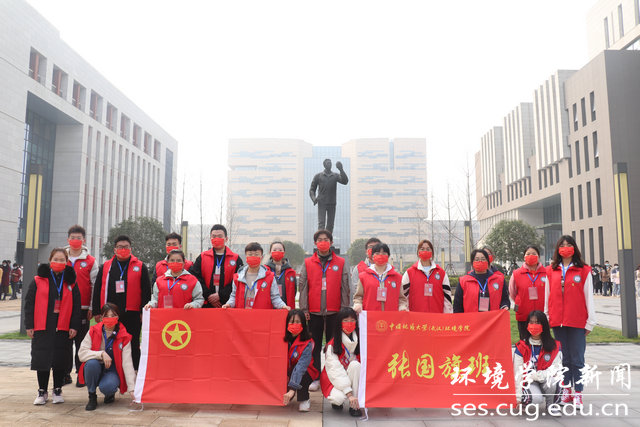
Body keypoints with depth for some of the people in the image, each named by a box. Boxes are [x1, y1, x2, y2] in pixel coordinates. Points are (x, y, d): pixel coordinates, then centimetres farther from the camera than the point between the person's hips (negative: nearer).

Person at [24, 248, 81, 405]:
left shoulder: (71, 282, 6)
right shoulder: (39, 280, 3)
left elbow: (76, 305, 6)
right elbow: (29, 303, 4)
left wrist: (74, 326, -1)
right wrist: (29, 325, -1)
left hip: (63, 327, 1)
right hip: (42, 327, 0)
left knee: (61, 359, 4)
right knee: (42, 358, 4)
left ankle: (58, 390, 20)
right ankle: (42, 392, 19)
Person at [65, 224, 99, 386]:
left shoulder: (91, 261, 2)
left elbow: (95, 286, 1)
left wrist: (92, 308, -4)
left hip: (82, 309, -2)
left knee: (81, 342, 2)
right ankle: (65, 374, 19)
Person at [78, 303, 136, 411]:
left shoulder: (124, 337, -9)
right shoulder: (93, 331, -6)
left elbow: (127, 363, -15)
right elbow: (82, 354, -13)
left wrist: (132, 389, -22)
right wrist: (101, 354, -28)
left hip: (112, 371, -1)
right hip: (95, 370, 1)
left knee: (107, 386, -33)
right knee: (92, 363, -32)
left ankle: (110, 393, 8)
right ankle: (92, 397, -7)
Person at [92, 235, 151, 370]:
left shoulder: (140, 267, 4)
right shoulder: (106, 267, 11)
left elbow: (146, 291, 2)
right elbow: (97, 290, 11)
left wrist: (144, 312, -4)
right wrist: (97, 312, 5)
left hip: (132, 314, -2)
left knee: (133, 346, 4)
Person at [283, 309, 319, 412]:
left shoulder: (307, 344, -24)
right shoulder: (285, 339, -10)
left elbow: (301, 366, -33)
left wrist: (292, 389, -41)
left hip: (304, 374, -4)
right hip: (288, 372, 4)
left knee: (301, 374, -34)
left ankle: (304, 400, -8)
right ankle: (287, 398, 12)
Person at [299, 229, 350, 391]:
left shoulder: (340, 263, 6)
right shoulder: (307, 263, 7)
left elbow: (345, 288, 5)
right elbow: (303, 287, 5)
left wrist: (344, 309, 0)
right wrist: (304, 309, -1)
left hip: (334, 311, 0)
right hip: (314, 312, 0)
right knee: (315, 345, 6)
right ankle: (315, 378, 14)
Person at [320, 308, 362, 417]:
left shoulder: (359, 341, -3)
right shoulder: (332, 345, -16)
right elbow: (335, 370, -22)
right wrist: (349, 393, -30)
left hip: (352, 379, 3)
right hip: (334, 380, -3)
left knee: (355, 365, -27)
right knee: (339, 397, -34)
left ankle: (354, 406, -20)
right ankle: (336, 401, 6)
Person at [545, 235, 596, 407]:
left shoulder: (583, 271, 2)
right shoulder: (551, 271, 9)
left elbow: (589, 297, 1)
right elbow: (548, 296, 11)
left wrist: (590, 322, -1)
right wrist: (546, 318, 8)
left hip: (577, 322, -2)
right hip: (558, 322, 3)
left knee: (577, 359, 0)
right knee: (564, 358, 9)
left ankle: (578, 393, 7)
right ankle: (566, 390, 16)